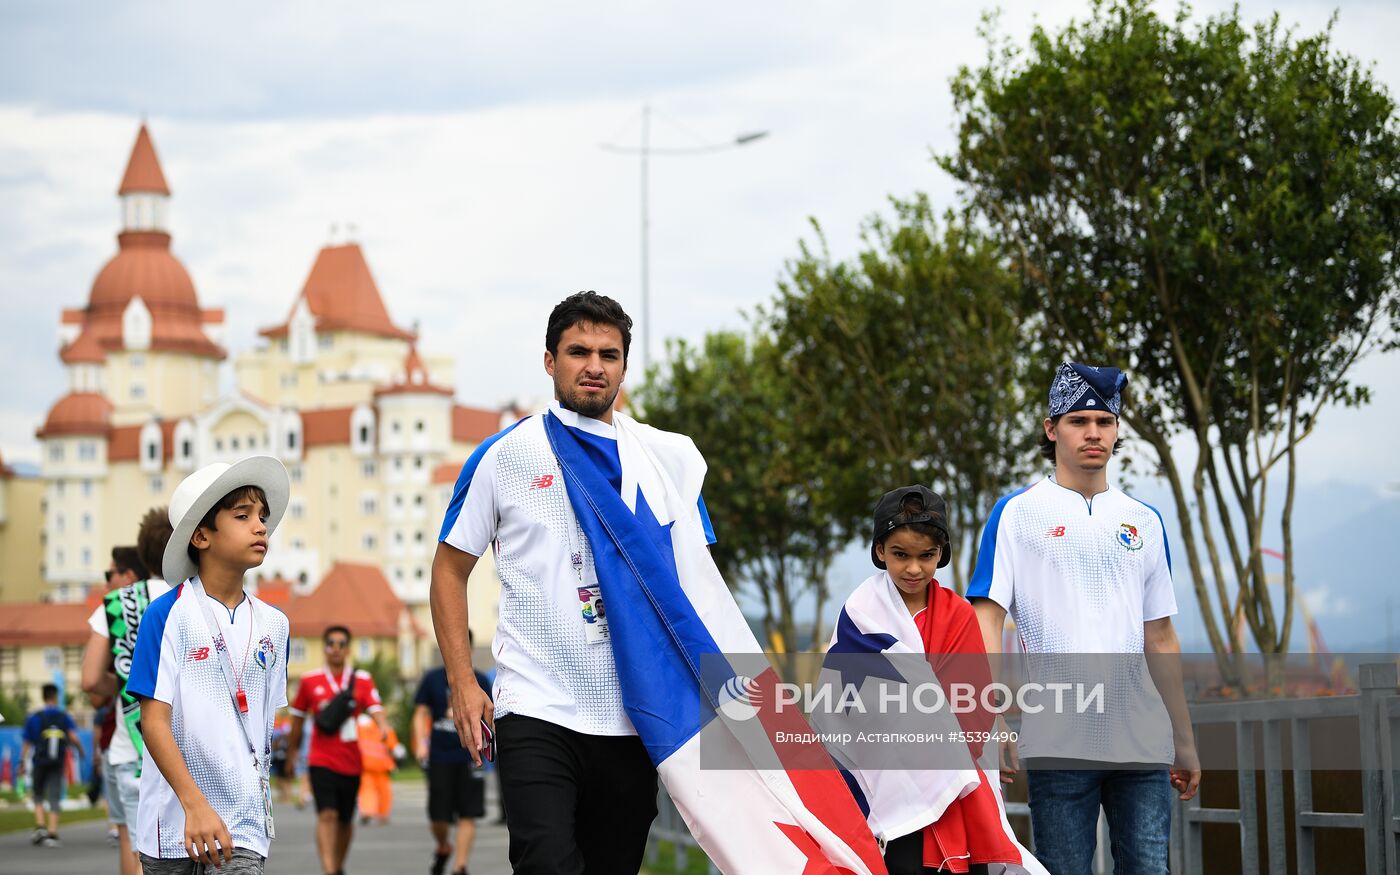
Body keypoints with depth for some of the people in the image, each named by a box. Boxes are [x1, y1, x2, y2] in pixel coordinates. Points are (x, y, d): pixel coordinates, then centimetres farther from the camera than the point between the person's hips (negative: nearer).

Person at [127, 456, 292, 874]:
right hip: (174, 822, -3)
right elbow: (154, 721, -13)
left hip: (245, 826, 3)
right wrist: (196, 805, -21)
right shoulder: (168, 615, -7)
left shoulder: (273, 624, 7)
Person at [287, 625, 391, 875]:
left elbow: (375, 709, -8)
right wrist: (292, 754, 18)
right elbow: (298, 719, 13)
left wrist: (384, 728, -29)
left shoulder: (362, 680, 5)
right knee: (327, 815, -18)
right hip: (321, 760, -2)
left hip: (351, 761, 2)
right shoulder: (310, 681, 4)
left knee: (345, 820, 11)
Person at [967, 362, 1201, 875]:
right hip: (1059, 740, -4)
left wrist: (1184, 742, 17)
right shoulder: (1019, 514, 4)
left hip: (1142, 737, 4)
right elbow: (987, 620, -4)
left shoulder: (1144, 521, 16)